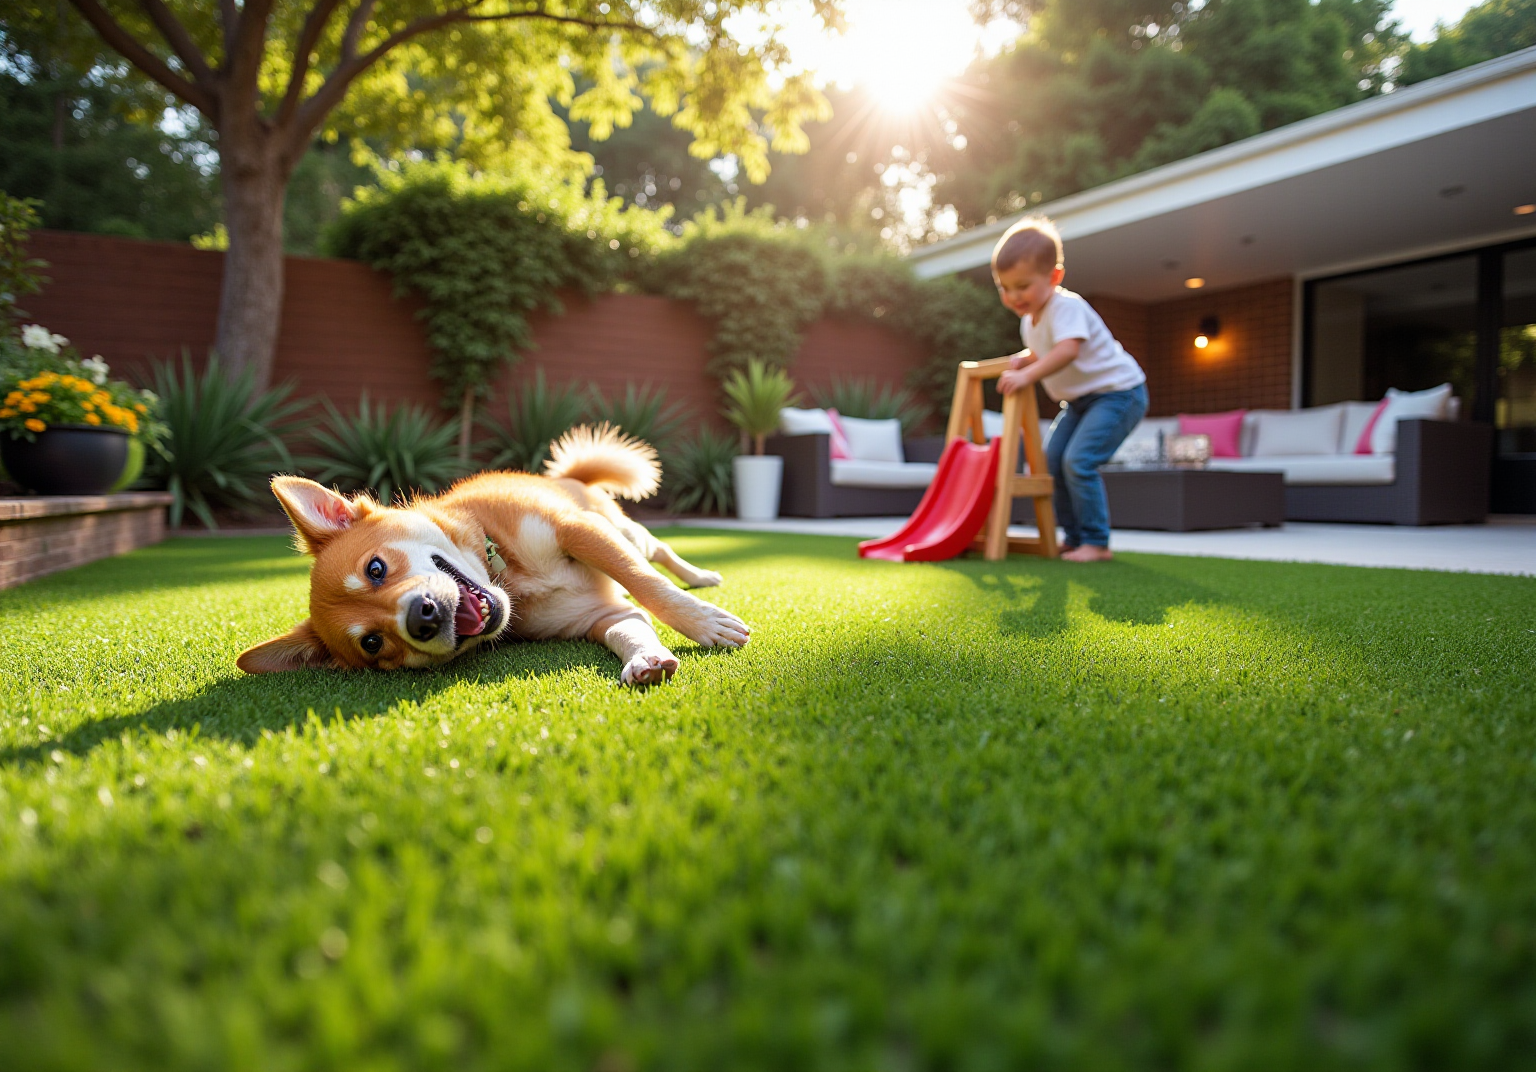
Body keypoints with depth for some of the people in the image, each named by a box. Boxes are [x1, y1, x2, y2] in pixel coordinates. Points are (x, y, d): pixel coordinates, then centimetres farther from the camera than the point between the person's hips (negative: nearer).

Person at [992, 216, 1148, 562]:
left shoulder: (1066, 306, -22)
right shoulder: (1029, 320, 7)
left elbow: (1068, 350, -38)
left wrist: (1028, 375, -45)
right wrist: (1023, 359, -1)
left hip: (1117, 391, -10)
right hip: (1080, 400, 10)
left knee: (1078, 460, -22)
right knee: (1051, 461, 4)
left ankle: (1096, 543, -13)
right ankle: (1074, 538, 13)